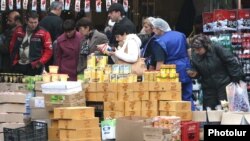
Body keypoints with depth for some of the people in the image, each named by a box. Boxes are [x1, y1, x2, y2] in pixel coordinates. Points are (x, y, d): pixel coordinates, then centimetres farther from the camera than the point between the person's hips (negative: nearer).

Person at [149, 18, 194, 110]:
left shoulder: (160, 42, -11)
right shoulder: (181, 35, 9)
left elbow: (160, 62, -16)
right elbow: (189, 51, 16)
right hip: (186, 70, 6)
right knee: (187, 97, 11)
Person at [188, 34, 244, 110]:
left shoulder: (217, 50, -18)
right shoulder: (195, 56, -3)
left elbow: (232, 62, -13)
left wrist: (237, 78, -11)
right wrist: (194, 73, -13)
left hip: (224, 86, -4)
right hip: (208, 89, 4)